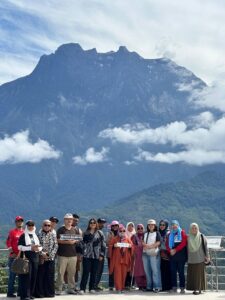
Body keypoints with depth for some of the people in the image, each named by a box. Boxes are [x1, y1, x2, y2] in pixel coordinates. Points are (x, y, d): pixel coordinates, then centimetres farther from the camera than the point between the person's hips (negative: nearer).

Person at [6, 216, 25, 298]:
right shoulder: (12, 232, -3)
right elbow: (8, 243, -7)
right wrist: (12, 253, -13)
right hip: (13, 257, -5)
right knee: (12, 275, -2)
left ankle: (20, 291, 19)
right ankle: (10, 292, 4)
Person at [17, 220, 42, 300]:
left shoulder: (36, 236, 18)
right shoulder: (23, 236, 0)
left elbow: (40, 246, 18)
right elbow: (20, 247, -9)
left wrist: (38, 248, -5)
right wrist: (30, 248, -16)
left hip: (35, 258, 5)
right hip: (26, 258, -5)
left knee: (34, 276, 4)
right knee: (26, 277, -8)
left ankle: (31, 293, 13)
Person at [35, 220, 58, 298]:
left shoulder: (53, 235, 8)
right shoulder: (39, 235, 0)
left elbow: (56, 245, 4)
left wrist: (51, 254, -7)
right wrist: (42, 253, -13)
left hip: (51, 258, 2)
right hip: (41, 258, -2)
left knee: (50, 276, 4)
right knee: (40, 276, 0)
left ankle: (49, 292, 13)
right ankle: (39, 293, 8)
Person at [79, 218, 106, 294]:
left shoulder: (100, 233, 6)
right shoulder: (86, 233, 7)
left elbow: (103, 245, 5)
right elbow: (84, 241, -6)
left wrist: (102, 254, 1)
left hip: (96, 256, 1)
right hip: (87, 255, -1)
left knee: (94, 272, 7)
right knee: (86, 272, -5)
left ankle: (92, 288, 17)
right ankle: (82, 288, -2)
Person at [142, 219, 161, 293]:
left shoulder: (157, 233, 4)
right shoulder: (145, 234, 19)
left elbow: (158, 243, -6)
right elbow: (143, 243, 11)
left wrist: (149, 246, -10)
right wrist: (145, 245, -10)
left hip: (154, 254, -5)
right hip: (145, 254, 5)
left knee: (155, 270, -10)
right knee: (147, 270, 4)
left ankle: (157, 287, -9)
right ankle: (149, 286, 10)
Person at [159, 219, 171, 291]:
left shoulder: (168, 233, -4)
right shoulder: (159, 233, 15)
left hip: (167, 254, -6)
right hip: (161, 254, 6)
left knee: (167, 270, -4)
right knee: (162, 270, 4)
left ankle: (168, 286, 2)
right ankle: (163, 286, 9)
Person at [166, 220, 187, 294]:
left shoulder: (182, 233, 4)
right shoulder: (170, 234, 18)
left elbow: (183, 243, -8)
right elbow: (167, 244, 11)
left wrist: (175, 250, -11)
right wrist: (170, 250, -8)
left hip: (181, 256, -4)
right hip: (172, 256, 4)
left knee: (181, 272, -3)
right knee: (173, 272, 3)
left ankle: (182, 288, 0)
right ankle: (174, 287, 8)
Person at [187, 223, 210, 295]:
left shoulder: (201, 236, 2)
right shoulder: (188, 238, 10)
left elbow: (205, 246, 0)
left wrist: (207, 256, -6)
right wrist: (187, 258, 13)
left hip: (200, 258, -3)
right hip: (191, 259, 3)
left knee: (199, 273, -5)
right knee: (192, 274, 1)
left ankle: (199, 289, -2)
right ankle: (195, 289, 7)